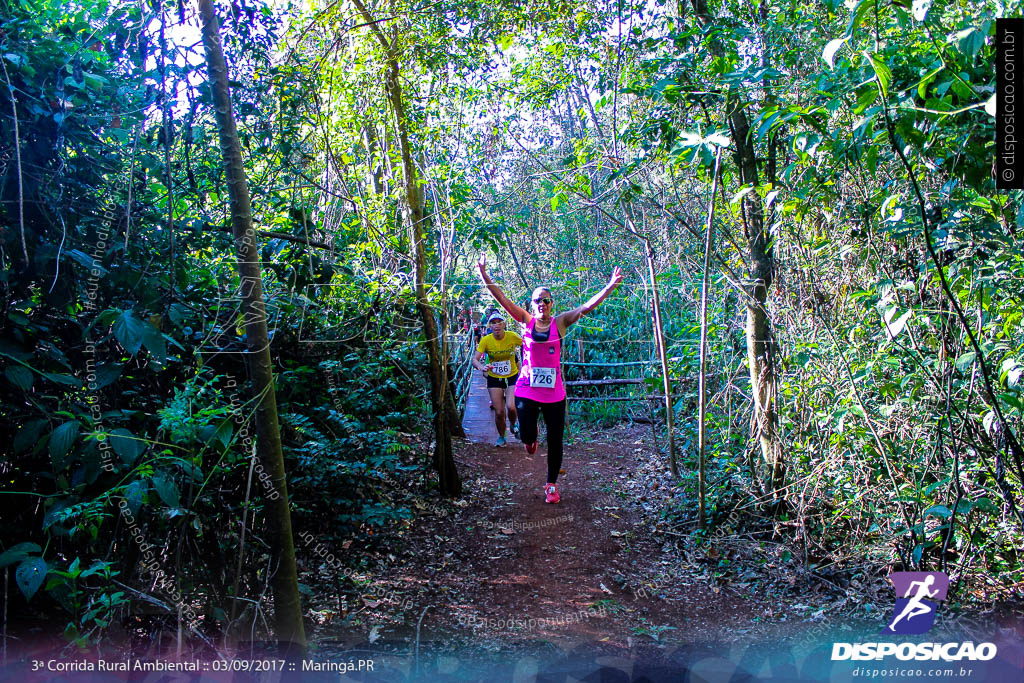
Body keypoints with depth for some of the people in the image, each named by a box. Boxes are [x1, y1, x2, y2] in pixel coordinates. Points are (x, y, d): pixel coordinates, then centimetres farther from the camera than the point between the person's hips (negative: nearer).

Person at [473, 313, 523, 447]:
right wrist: (481, 367, -39)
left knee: (511, 407, -20)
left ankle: (513, 425, 16)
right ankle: (501, 437, 27)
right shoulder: (486, 340, -15)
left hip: (512, 377, -1)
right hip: (494, 379, 1)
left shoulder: (512, 336, -15)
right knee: (499, 412, 0)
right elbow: (475, 359, -19)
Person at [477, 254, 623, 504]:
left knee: (555, 441, 4)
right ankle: (531, 437, 35)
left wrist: (610, 286, -21)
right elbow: (502, 299, -7)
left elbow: (587, 307, -10)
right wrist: (483, 274, -16)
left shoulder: (560, 322, -1)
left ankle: (551, 484, 24)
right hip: (526, 390, 0)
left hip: (554, 392, 0)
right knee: (526, 437, -5)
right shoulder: (527, 321, 1)